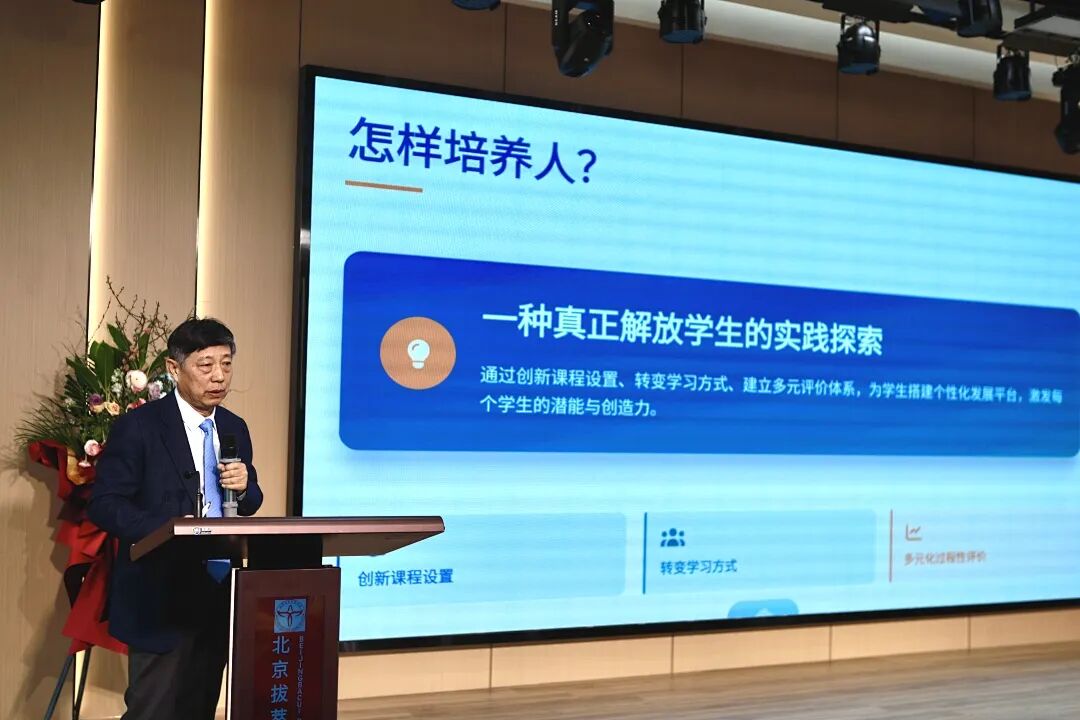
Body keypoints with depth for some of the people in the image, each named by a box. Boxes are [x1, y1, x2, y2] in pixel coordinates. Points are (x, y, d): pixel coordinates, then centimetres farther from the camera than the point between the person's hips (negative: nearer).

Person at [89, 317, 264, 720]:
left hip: (218, 595, 6)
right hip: (161, 598, -6)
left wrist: (244, 488, -6)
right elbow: (104, 505, -12)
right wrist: (168, 528, -26)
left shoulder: (235, 428, 11)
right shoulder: (138, 426, -8)